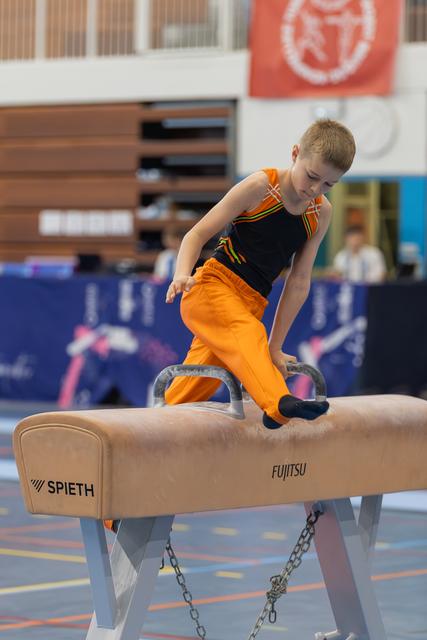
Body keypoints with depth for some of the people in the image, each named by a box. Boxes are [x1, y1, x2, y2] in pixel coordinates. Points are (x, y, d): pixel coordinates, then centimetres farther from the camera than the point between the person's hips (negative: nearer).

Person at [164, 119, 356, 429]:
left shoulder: (321, 212, 6)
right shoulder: (260, 187, -8)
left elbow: (299, 281, 9)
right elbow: (197, 234, -6)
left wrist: (275, 348, 6)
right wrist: (182, 275, -26)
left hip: (250, 306, 7)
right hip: (211, 286, -6)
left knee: (191, 393, 9)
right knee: (247, 331, -37)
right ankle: (279, 404, -59)